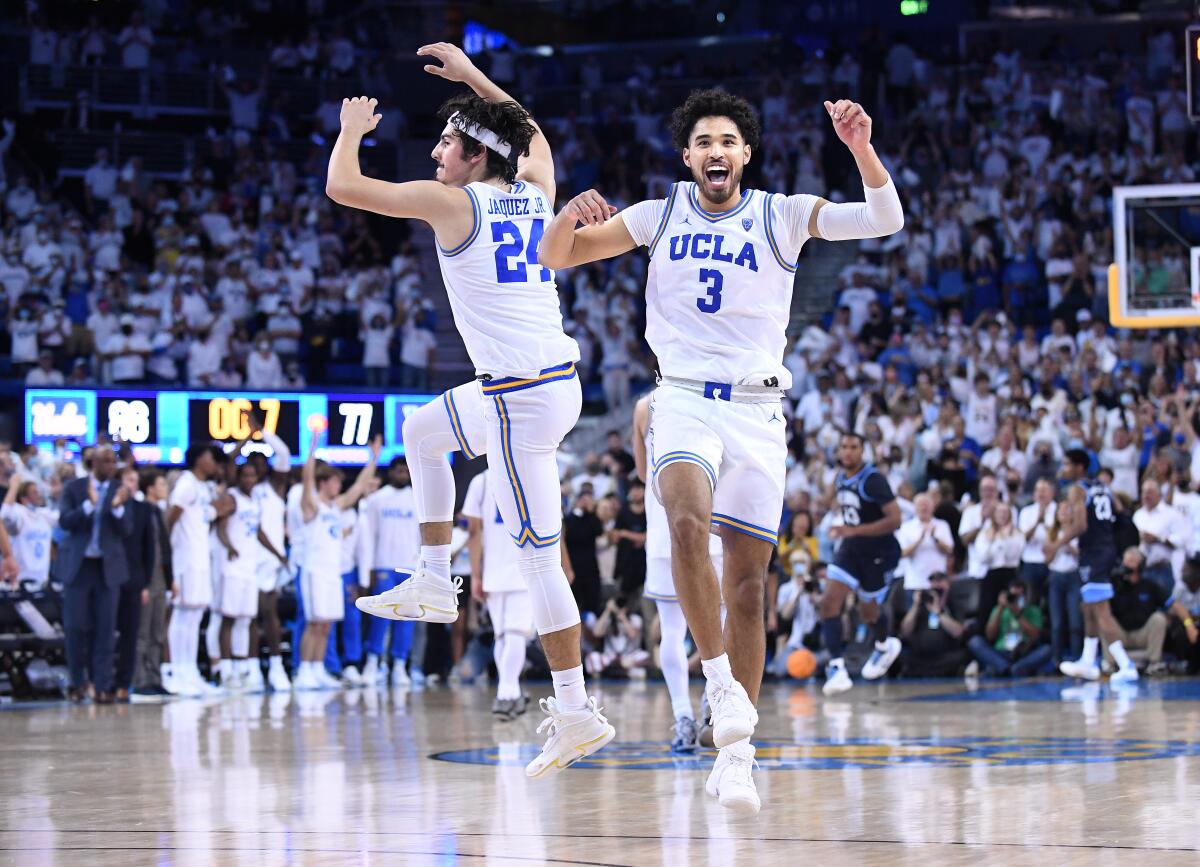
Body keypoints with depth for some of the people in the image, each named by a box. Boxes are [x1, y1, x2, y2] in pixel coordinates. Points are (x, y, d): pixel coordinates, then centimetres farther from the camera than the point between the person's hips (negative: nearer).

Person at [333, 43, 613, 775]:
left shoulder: (454, 202, -9)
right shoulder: (536, 192, 10)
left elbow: (342, 187, -6)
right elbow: (531, 133, 34)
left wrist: (352, 130, 13)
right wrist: (472, 75, 37)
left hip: (519, 399, -9)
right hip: (555, 378, 9)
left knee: (540, 555, -5)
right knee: (423, 432, 30)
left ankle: (577, 711, -4)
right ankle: (435, 583, 32)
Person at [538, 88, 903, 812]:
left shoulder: (783, 216, 3)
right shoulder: (660, 216, 6)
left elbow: (886, 220, -8)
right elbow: (557, 257, 5)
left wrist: (861, 148, -26)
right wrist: (571, 215, -18)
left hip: (758, 409, 1)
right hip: (685, 397, -1)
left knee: (749, 585, 1)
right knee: (688, 519, -33)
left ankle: (736, 756, 8)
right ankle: (721, 682, -27)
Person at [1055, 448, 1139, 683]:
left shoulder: (1076, 490, -8)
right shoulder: (1103, 489, 16)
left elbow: (1080, 525, -18)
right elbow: (1118, 520, 18)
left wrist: (1057, 545, -8)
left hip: (1093, 555, -9)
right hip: (1108, 550, 9)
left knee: (1102, 612, -11)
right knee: (1089, 610, 22)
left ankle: (1126, 666, -19)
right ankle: (1088, 662, 30)